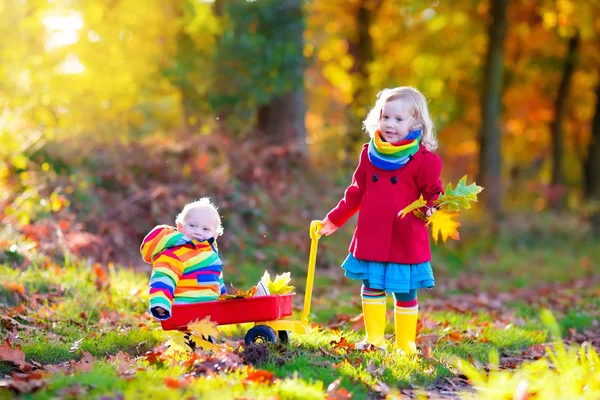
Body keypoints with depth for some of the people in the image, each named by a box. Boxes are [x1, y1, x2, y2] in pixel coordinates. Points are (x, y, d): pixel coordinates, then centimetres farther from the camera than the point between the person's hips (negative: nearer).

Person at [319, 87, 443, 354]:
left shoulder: (423, 160, -6)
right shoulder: (370, 154, 7)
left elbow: (433, 193, -1)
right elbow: (356, 193, 17)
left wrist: (433, 211, -23)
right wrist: (334, 220, 21)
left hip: (405, 242, -4)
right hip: (371, 239, 4)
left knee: (405, 292, 4)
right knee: (371, 288, 11)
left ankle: (405, 346, 16)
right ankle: (374, 339, 24)